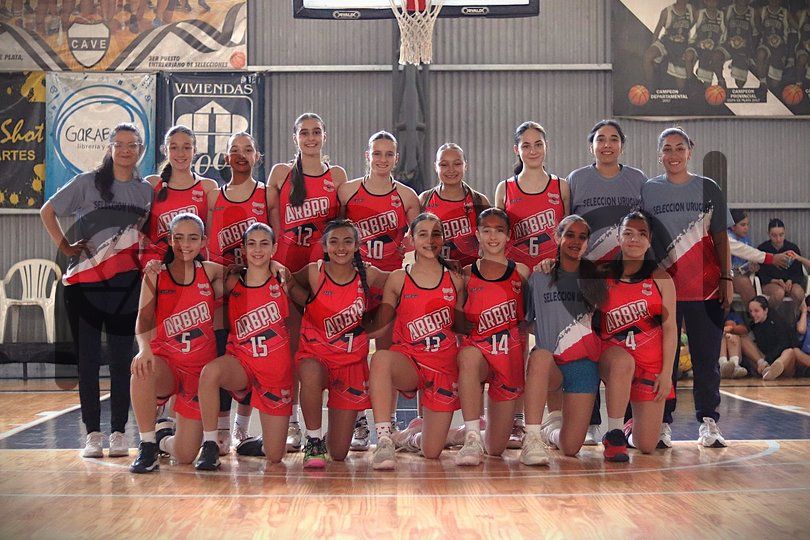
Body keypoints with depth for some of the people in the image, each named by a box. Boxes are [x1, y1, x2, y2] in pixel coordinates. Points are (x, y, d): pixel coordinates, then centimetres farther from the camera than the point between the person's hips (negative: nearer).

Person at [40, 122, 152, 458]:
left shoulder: (147, 191, 10)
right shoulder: (87, 183, 3)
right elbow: (47, 211, 9)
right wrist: (64, 246, 0)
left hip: (126, 284, 1)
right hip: (84, 282, -1)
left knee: (121, 360, 2)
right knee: (88, 359, 3)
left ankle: (118, 432, 10)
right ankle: (92, 434, 10)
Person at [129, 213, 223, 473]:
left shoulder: (209, 271, 2)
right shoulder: (156, 274, -2)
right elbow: (144, 319, -14)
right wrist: (144, 348, -35)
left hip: (200, 367, 1)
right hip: (165, 362, -1)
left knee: (185, 456, -4)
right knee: (142, 368, -40)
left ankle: (164, 440, 36)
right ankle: (147, 446, -19)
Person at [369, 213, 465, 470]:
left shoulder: (455, 281, 4)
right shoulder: (398, 279, 1)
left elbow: (461, 327, 12)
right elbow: (381, 326, 2)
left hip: (444, 366, 2)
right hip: (409, 361, -2)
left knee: (432, 452, -1)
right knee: (381, 358, -40)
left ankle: (411, 436, 38)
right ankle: (384, 442, -34)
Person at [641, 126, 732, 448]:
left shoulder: (708, 189, 8)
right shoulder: (647, 190, 7)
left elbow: (720, 238, 9)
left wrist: (726, 278, 1)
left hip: (705, 287, 1)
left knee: (706, 356, 1)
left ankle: (708, 423, 9)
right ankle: (661, 423, 7)